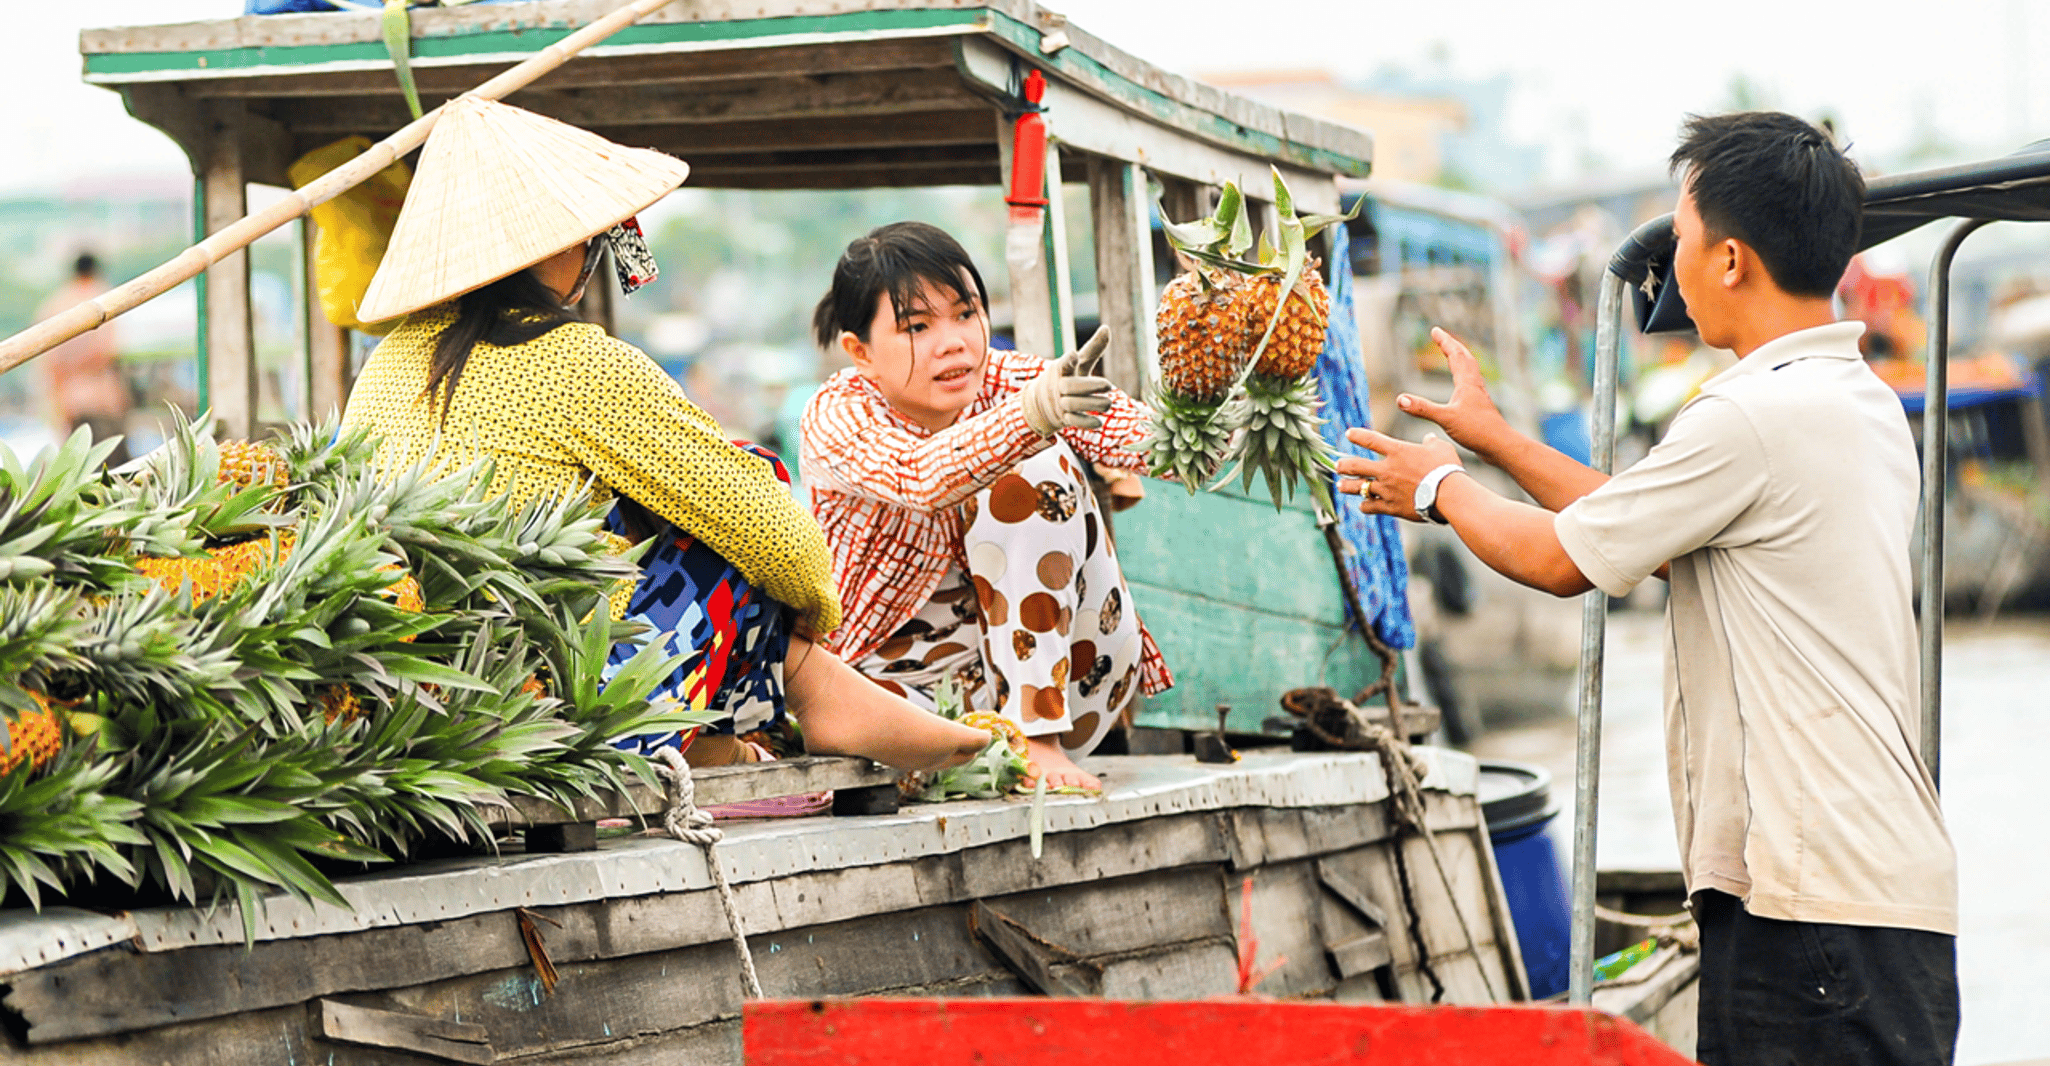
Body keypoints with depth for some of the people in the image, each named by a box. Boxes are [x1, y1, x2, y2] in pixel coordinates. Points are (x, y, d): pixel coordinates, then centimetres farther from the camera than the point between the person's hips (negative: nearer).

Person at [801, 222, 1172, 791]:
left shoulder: (1013, 381, -9)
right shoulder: (835, 415, -18)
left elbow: (1145, 437, -24)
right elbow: (921, 479, -41)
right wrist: (1029, 415, -60)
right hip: (900, 675, -2)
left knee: (1039, 468, -21)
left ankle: (1038, 736, -22)